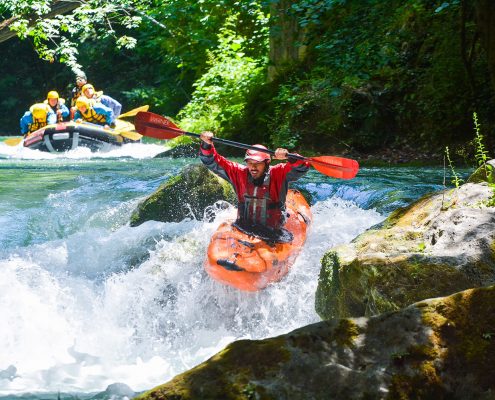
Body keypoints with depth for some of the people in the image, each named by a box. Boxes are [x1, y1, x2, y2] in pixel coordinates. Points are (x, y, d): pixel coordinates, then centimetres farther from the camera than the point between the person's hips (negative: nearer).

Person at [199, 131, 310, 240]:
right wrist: (207, 145, -16)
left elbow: (302, 167, -19)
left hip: (272, 231, -3)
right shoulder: (239, 173, 4)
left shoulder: (278, 174, -5)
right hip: (243, 227, 3)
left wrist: (288, 157, -40)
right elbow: (212, 162, 2)